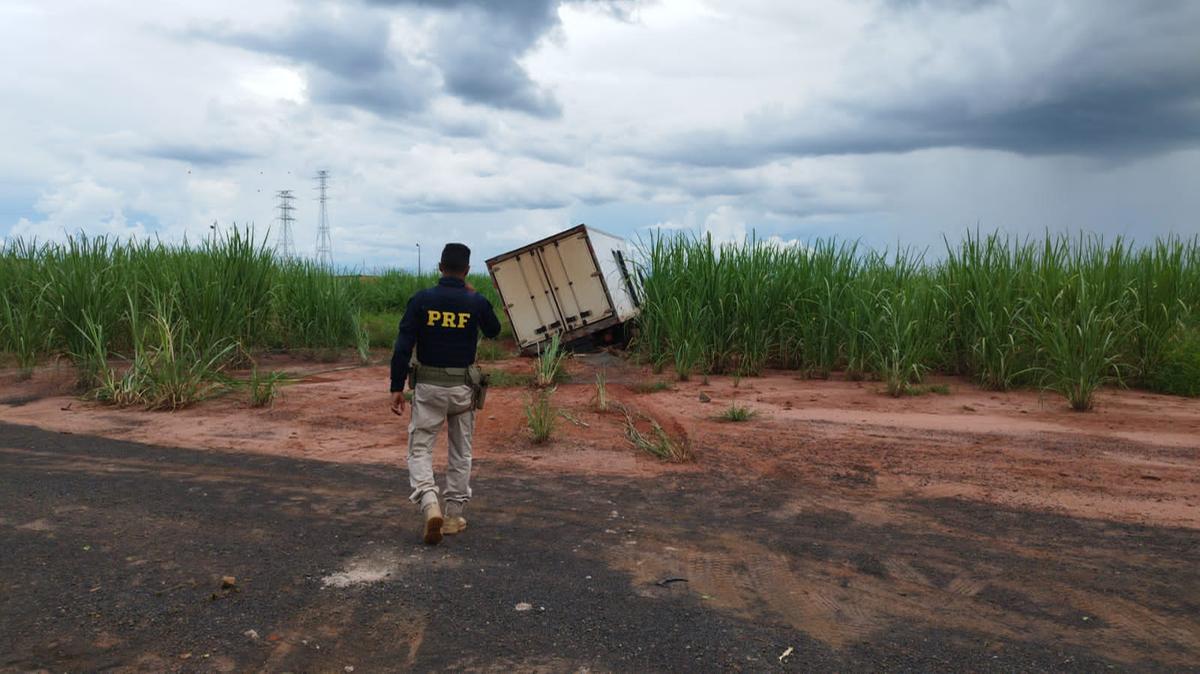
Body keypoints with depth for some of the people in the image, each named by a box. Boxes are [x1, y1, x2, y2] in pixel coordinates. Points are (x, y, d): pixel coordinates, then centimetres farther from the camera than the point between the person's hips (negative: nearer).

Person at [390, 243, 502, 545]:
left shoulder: (421, 299, -7)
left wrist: (396, 387, -5)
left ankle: (430, 505, -16)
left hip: (428, 386, -1)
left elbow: (403, 346, -11)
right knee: (461, 453, 15)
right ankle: (453, 516, 20)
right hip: (462, 387, 1)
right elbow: (493, 331, 15)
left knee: (420, 449, 7)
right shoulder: (477, 302, -6)